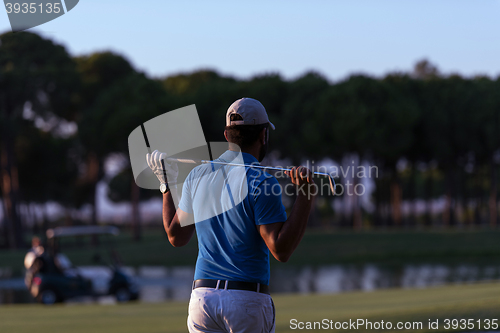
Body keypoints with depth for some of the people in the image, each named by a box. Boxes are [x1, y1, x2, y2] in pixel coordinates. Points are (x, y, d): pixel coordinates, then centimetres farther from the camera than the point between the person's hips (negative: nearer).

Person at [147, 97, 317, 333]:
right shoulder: (261, 183, -10)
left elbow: (176, 236, 18)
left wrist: (167, 183, 29)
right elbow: (281, 251, -15)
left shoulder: (196, 176, 7)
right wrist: (306, 195, -16)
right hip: (248, 300, -5)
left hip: (202, 296, 5)